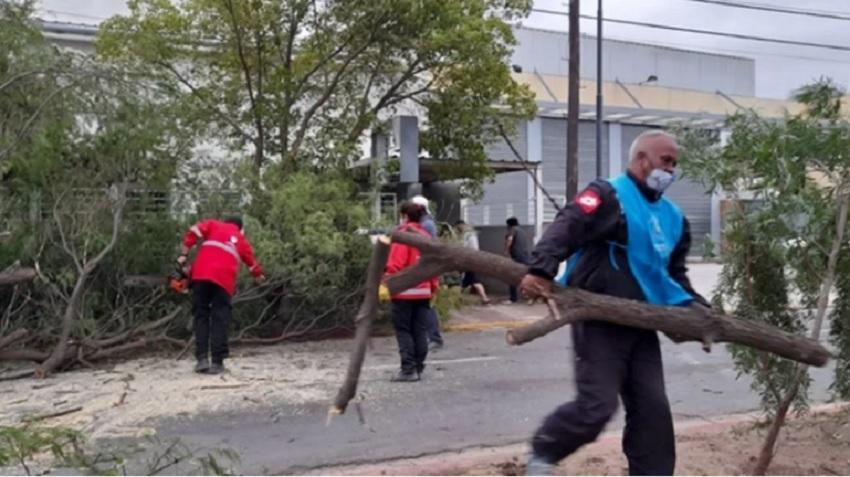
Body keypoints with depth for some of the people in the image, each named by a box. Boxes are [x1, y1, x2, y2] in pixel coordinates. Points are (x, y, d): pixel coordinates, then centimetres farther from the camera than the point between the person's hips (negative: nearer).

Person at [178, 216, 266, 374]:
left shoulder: (213, 225, 24)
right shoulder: (242, 240, 27)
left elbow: (193, 231, 6)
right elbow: (252, 264, 39)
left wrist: (184, 254, 7)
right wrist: (260, 277, 58)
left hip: (201, 275, 0)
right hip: (224, 280, 0)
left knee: (201, 316, 7)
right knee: (220, 319, 3)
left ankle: (202, 358, -3)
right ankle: (217, 362, -2)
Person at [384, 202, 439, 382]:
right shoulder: (426, 236, 10)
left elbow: (395, 265, -17)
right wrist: (433, 287, 17)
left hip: (404, 292, -6)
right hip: (423, 291, 6)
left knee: (403, 331, 1)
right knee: (420, 331, 9)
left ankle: (408, 369, -3)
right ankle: (418, 368, 12)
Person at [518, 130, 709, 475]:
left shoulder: (673, 217, 17)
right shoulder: (608, 195, -8)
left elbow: (675, 274, 25)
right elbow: (565, 229, -24)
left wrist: (695, 306, 10)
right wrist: (541, 270, -41)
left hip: (640, 325, 8)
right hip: (599, 320, -8)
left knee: (652, 408, 7)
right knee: (597, 406, -8)